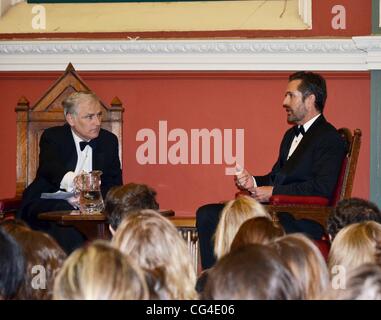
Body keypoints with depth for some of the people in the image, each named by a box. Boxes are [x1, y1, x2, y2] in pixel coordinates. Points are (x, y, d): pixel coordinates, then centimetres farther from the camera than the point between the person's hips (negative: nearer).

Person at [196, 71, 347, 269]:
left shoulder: (329, 139, -7)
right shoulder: (292, 134, 24)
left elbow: (322, 188, -18)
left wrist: (273, 192, -15)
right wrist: (253, 182, 5)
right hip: (276, 209, 10)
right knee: (207, 215, -1)